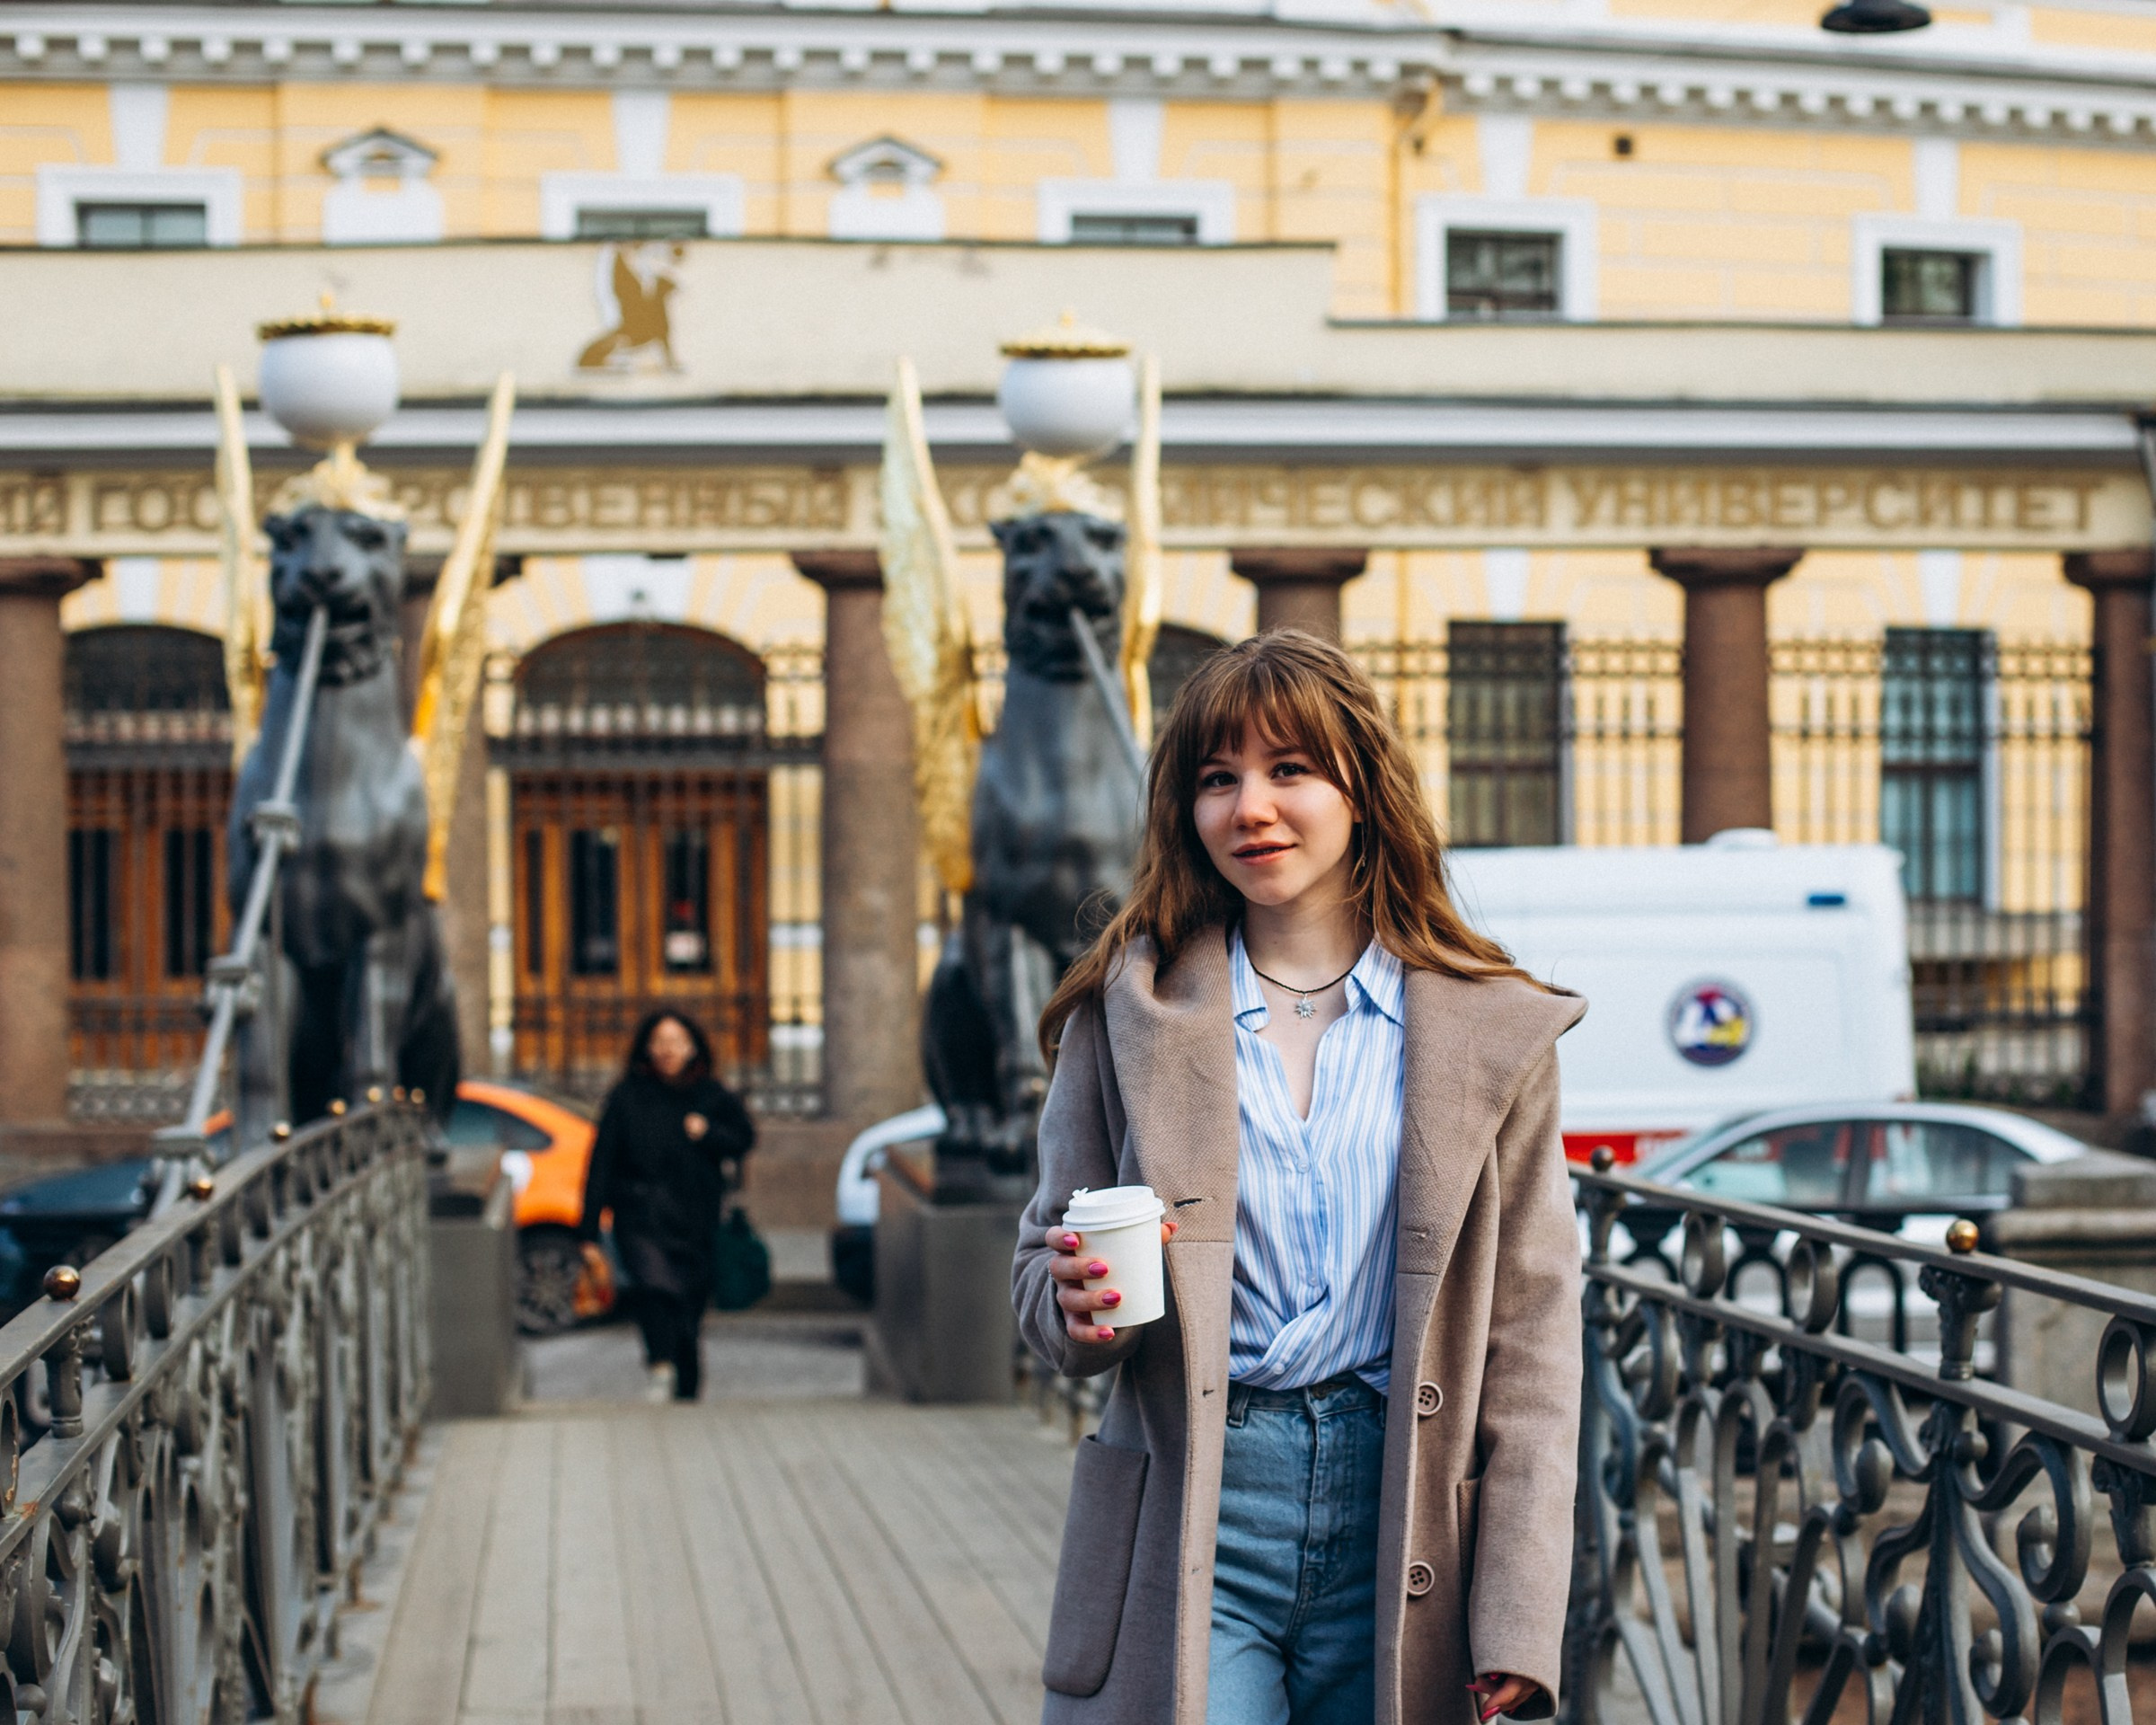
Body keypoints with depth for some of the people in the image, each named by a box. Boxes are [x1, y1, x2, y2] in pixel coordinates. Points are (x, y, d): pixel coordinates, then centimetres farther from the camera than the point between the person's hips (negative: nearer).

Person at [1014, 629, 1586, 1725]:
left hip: (1400, 1525, 1)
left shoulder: (1493, 1030, 4)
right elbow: (1045, 1267, 11)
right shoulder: (1129, 1010, 6)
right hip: (1192, 1528, 0)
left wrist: (1519, 1624, -3)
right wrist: (1080, 1303, -14)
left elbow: (1531, 1332, 3)